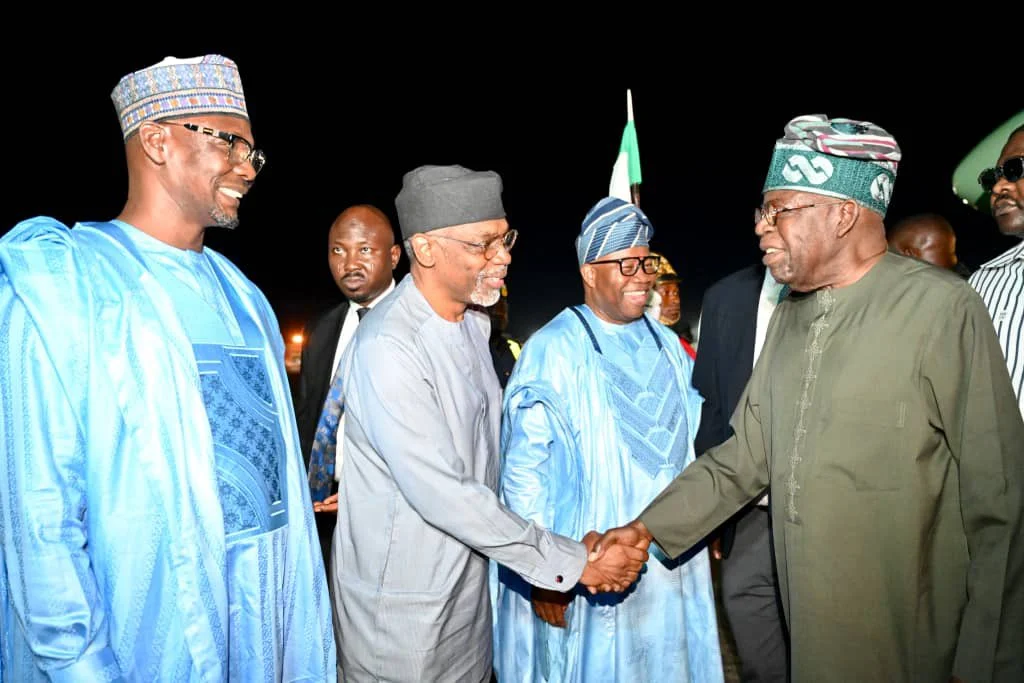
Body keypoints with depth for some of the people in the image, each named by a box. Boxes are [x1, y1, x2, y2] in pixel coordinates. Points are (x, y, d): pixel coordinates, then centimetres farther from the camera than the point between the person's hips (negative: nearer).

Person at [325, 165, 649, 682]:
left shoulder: (474, 324, 4)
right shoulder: (387, 346, -24)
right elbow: (440, 491, -27)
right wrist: (570, 562, -21)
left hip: (470, 580, 7)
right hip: (402, 603, -7)